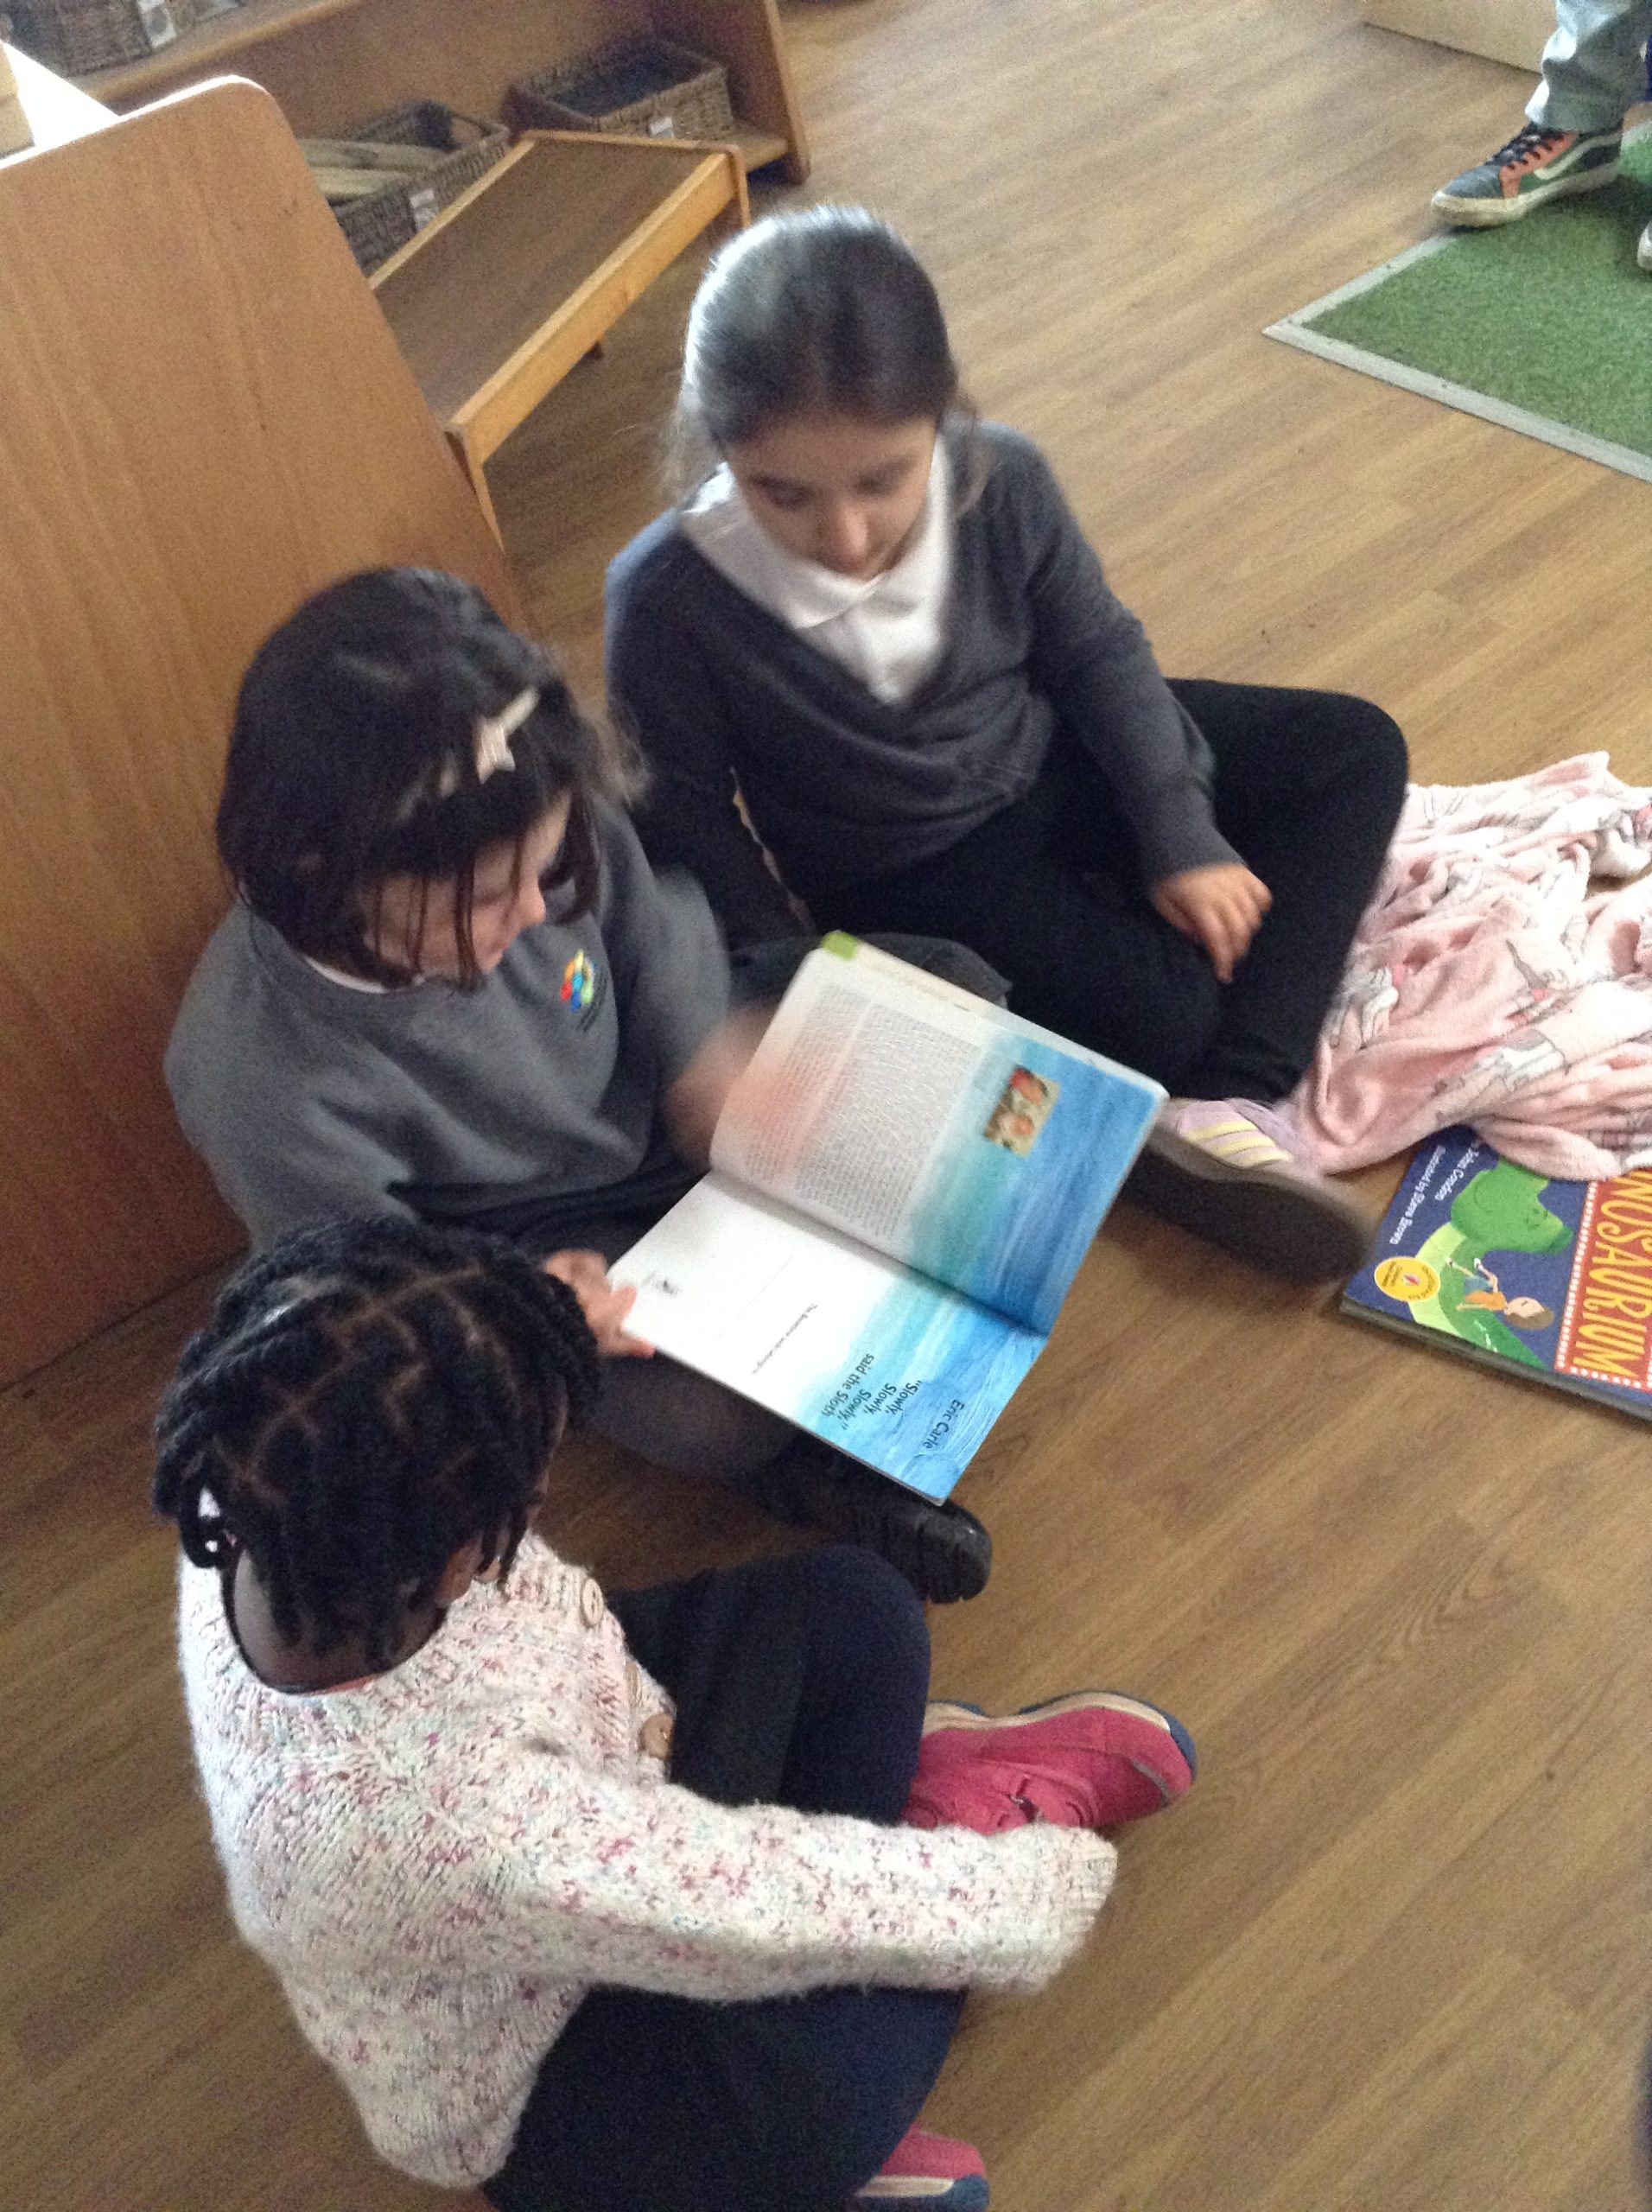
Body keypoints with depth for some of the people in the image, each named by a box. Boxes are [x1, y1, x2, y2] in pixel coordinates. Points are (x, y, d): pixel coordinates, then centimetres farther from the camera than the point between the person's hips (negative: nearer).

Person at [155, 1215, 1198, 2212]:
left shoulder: (277, 1499, -26)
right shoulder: (461, 1830, -44)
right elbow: (778, 1904, -31)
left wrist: (539, 1343, -13)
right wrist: (1043, 1886, -17)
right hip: (540, 2091, -6)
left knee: (848, 1603, -3)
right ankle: (993, 1801, -1)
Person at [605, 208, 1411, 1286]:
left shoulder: (1002, 480, -20)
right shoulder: (668, 600, -28)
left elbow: (1097, 650, -4)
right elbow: (686, 818, -14)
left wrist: (1182, 838, -9)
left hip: (1047, 758, 5)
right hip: (908, 874, -5)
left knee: (1356, 750, -4)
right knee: (1166, 1009, -27)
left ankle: (1230, 1103, -18)